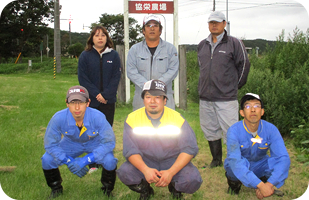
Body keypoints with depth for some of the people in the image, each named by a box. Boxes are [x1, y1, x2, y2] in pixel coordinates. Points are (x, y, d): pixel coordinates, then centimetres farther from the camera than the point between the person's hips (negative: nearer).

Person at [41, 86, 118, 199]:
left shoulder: (97, 117, -35)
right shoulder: (58, 118, -31)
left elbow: (109, 142, -28)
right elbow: (50, 144, -19)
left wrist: (85, 161, -35)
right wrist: (69, 162, -30)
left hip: (95, 143, -1)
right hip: (71, 143, 2)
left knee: (109, 161, -29)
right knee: (47, 160, -18)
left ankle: (107, 190, 5)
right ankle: (56, 189, 15)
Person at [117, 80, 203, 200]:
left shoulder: (177, 118, -12)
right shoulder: (132, 119, -10)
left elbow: (189, 148, -14)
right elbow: (130, 150, -12)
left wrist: (170, 172, -28)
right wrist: (146, 170, -32)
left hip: (173, 161, 0)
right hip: (144, 162, 1)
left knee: (193, 180, -28)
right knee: (124, 172, -29)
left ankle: (175, 189, 12)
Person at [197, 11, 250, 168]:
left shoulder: (234, 43, -3)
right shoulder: (202, 45, 14)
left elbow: (244, 65, 2)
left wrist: (235, 85, 6)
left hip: (226, 98, -5)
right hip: (205, 97, 6)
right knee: (210, 131, 12)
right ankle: (216, 160, 26)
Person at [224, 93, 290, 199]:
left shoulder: (271, 129, -20)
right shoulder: (234, 131, -28)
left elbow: (283, 157, -30)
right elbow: (235, 161, -40)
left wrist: (269, 184, -46)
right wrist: (260, 185, -51)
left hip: (259, 166, 3)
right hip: (238, 168, -3)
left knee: (282, 163, -26)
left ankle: (265, 180, 7)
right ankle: (233, 181, 0)